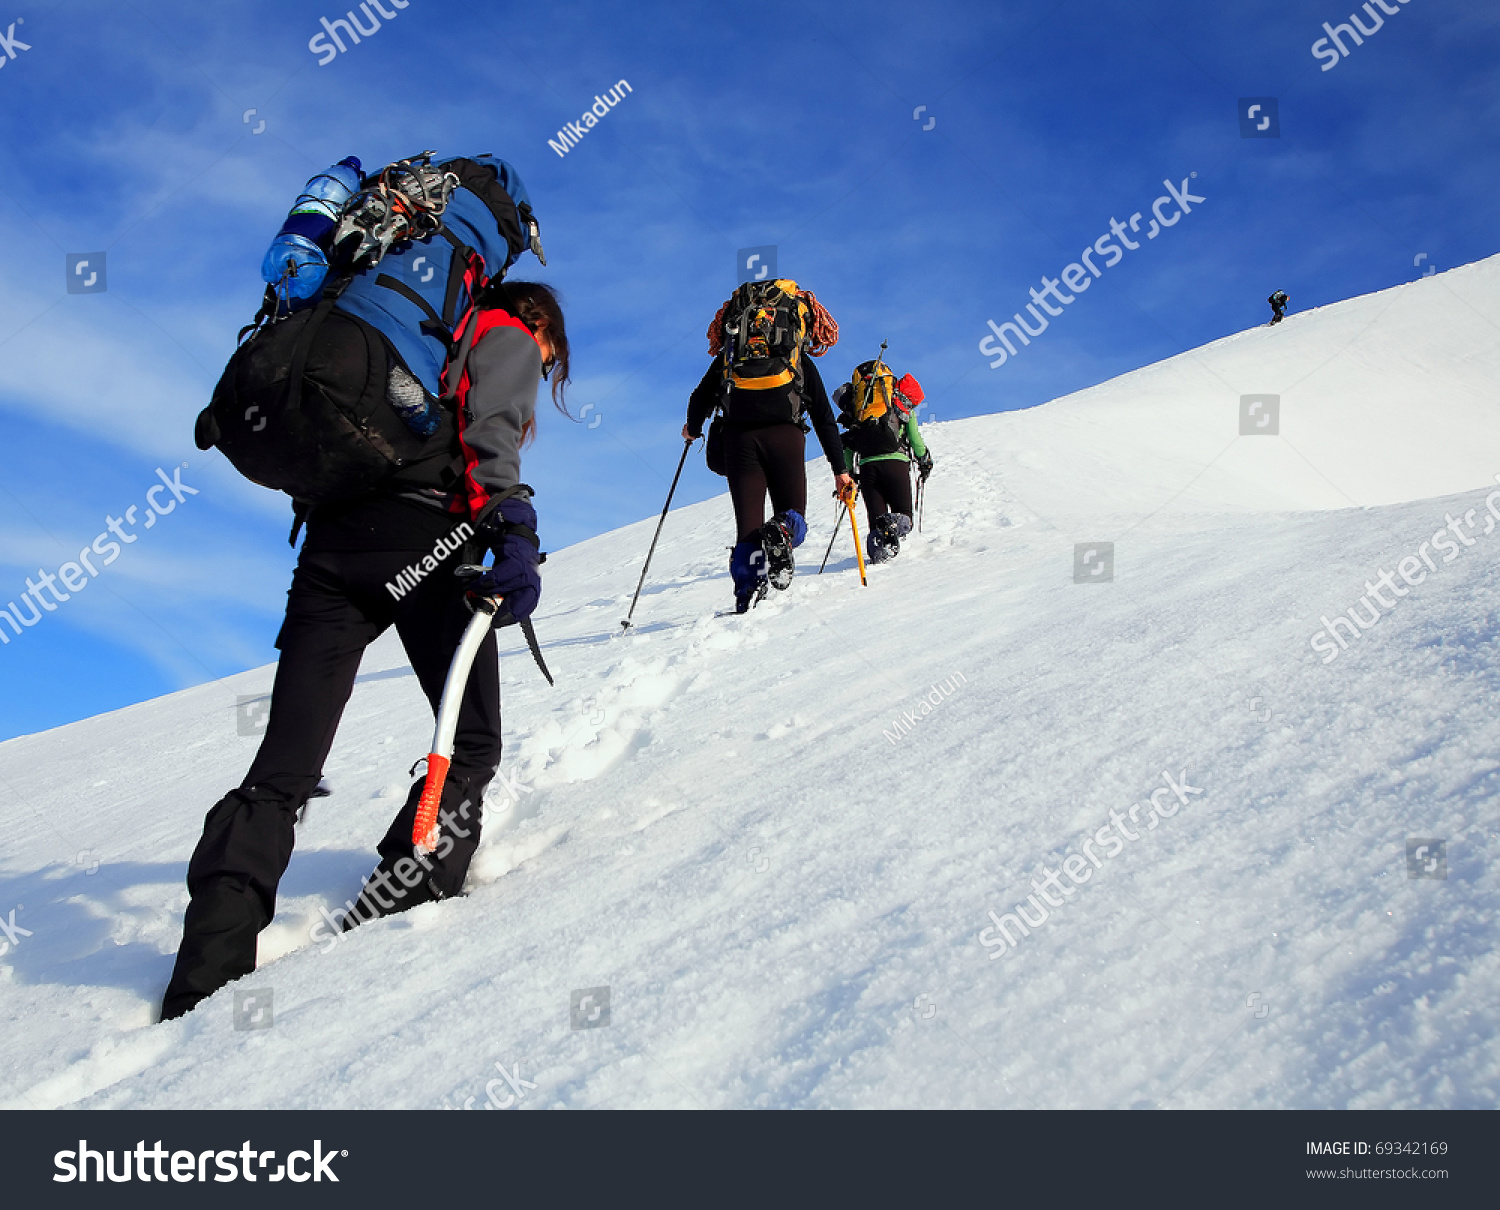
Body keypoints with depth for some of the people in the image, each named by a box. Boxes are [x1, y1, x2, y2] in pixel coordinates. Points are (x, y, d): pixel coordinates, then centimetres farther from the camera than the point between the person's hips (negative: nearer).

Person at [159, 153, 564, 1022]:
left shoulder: (430, 330, 35)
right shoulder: (506, 340, 15)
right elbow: (493, 431, -7)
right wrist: (514, 528, -20)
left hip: (330, 538, 6)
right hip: (423, 533, -6)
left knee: (284, 765, 0)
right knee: (473, 743, 8)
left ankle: (209, 975, -9)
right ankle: (399, 903, -4)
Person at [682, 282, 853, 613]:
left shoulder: (730, 355, 19)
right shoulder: (801, 360, 17)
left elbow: (701, 398, 18)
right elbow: (824, 419, 14)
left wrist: (693, 429, 40)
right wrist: (840, 469, 16)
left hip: (739, 440, 1)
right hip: (785, 437, -1)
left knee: (748, 524, 4)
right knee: (793, 519, 8)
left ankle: (748, 587, -21)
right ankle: (783, 533, -29)